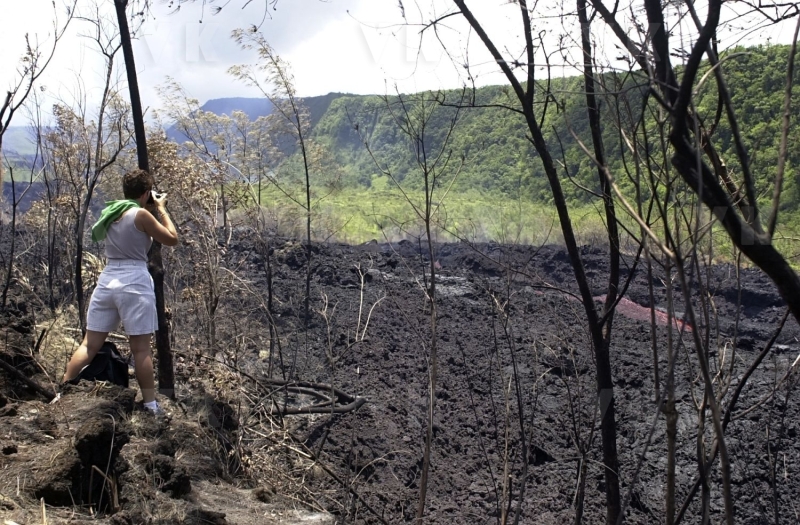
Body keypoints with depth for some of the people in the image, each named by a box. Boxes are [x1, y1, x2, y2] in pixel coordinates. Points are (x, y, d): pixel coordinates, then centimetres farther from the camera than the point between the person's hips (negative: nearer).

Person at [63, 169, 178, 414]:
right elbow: (172, 239, -2)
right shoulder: (141, 215, -9)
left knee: (90, 344, 11)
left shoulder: (111, 213, 12)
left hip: (107, 281, 6)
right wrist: (161, 209, 6)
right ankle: (150, 404, 4)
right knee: (141, 348, -1)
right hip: (134, 284, -6)